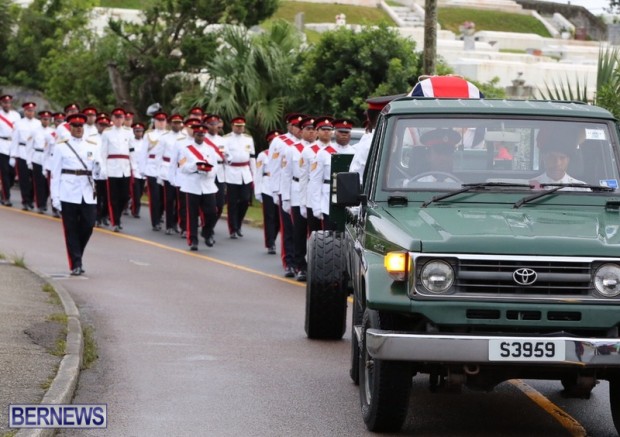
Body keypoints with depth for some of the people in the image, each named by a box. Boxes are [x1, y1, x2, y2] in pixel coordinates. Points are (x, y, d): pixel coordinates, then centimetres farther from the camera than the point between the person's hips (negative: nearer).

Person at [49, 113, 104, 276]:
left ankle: (76, 255, 22)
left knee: (88, 226, 0)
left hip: (88, 194, 2)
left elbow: (100, 169, 7)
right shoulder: (61, 147, 4)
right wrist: (55, 197, -4)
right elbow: (55, 173, 2)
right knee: (71, 230, -1)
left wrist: (99, 166, -19)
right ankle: (76, 264, 1)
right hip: (68, 194, -2)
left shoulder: (92, 146, 11)